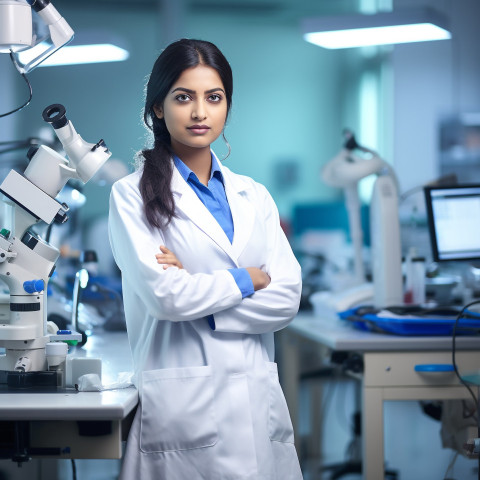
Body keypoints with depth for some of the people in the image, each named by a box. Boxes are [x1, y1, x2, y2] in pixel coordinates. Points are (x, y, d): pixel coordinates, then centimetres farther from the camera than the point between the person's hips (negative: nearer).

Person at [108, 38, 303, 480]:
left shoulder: (254, 196, 12)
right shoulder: (133, 195, -1)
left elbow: (287, 299, 2)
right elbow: (163, 295, -13)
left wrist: (198, 294, -9)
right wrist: (247, 280, -1)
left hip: (258, 400, 4)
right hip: (184, 405, -4)